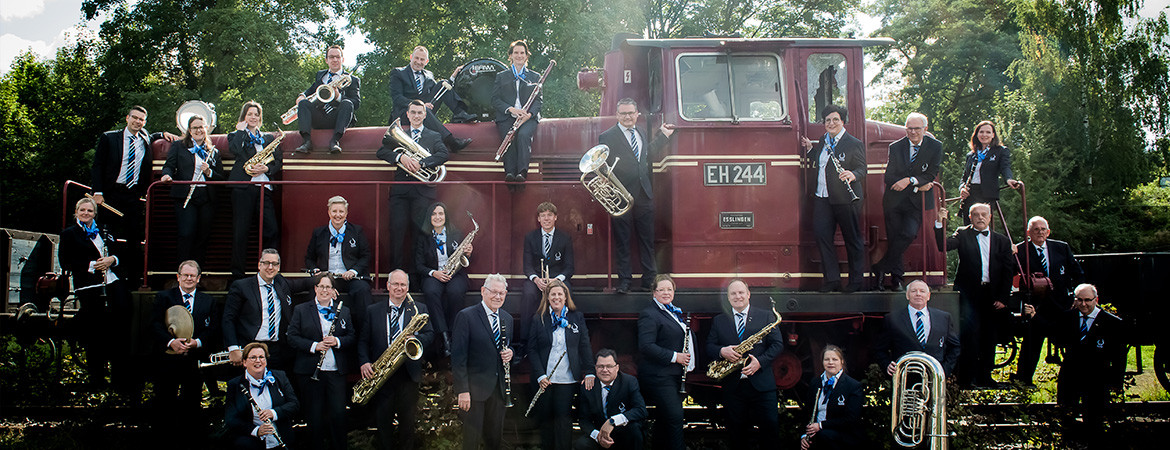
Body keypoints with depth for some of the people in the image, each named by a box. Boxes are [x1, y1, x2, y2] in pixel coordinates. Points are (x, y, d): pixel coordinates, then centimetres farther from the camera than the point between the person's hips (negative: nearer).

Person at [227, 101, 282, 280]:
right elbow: (235, 150, -10)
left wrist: (266, 168, -5)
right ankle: (237, 274, -1)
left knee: (272, 230, -8)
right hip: (243, 187, -3)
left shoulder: (268, 138, 24)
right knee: (240, 231, -5)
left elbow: (278, 161, 14)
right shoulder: (236, 136, 13)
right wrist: (241, 130, 1)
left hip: (264, 187, 3)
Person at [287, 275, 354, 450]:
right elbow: (292, 337, -1)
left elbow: (352, 337, 9)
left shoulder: (344, 311, 12)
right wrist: (314, 346, -15)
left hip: (336, 371, 1)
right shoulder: (301, 310, 6)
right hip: (310, 372, -1)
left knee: (338, 414, -3)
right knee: (314, 416, 2)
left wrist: (337, 341, -12)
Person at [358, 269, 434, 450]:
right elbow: (363, 340, 8)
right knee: (383, 420, 3)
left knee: (407, 420, 3)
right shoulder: (372, 311, 10)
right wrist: (364, 362, -8)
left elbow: (430, 334, 3)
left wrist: (415, 338, -18)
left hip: (408, 373, 0)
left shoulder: (419, 309, 9)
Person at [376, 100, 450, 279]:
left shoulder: (433, 137, 16)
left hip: (422, 190, -1)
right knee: (397, 229, -7)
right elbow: (381, 152, 5)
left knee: (419, 230, -5)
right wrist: (400, 157, -14)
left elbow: (443, 154, -2)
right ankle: (396, 269, -3)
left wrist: (421, 163, -16)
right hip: (400, 189, 1)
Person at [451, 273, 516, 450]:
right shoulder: (466, 316, -8)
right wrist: (463, 390, -16)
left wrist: (510, 352, -2)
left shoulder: (507, 318, 11)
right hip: (475, 387, -5)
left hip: (499, 388, 5)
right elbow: (458, 356, -11)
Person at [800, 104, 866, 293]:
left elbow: (862, 169, -11)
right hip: (822, 198, 6)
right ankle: (832, 279, 10)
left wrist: (853, 175, -32)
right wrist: (809, 149, 11)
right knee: (822, 236, 2)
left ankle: (855, 281, 14)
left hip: (845, 199, -6)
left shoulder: (854, 144, -6)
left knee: (852, 239, 4)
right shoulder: (823, 143, 14)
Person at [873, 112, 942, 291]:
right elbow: (889, 178, -2)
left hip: (917, 202, -1)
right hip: (894, 201, 1)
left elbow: (931, 175, -4)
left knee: (909, 234, -20)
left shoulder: (935, 147, 1)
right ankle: (897, 277, 13)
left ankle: (880, 269, -9)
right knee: (893, 239, -2)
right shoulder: (895, 147, 3)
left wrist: (910, 180, -20)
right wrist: (917, 186, -12)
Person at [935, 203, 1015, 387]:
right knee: (969, 333, -11)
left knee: (988, 338, 7)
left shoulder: (1002, 241, 11)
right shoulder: (963, 234, 6)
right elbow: (943, 245, -11)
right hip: (969, 294, -3)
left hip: (992, 295, 3)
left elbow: (1008, 272, 9)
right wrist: (939, 223, -24)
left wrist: (1002, 298, 0)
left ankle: (984, 377, 16)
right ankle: (966, 378, -7)